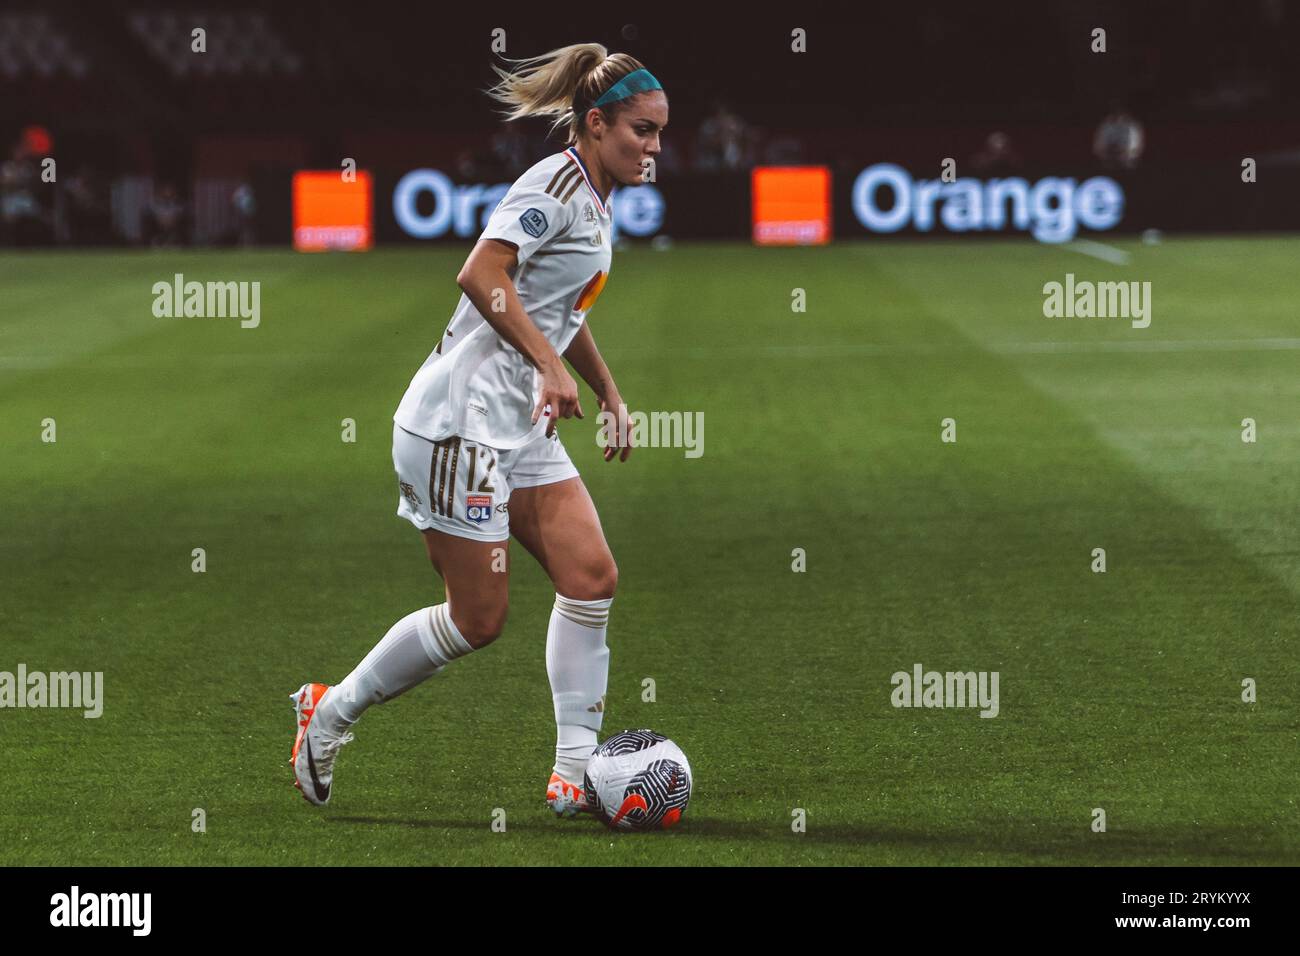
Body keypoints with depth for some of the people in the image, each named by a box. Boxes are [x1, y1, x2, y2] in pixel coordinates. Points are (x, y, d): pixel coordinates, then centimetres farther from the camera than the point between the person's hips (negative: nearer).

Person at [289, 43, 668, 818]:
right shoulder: (556, 184, -14)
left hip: (521, 426, 10)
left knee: (592, 574, -2)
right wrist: (552, 367, -31)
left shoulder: (597, 201, 16)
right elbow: (482, 275, -28)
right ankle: (331, 711, 14)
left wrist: (610, 394, 29)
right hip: (461, 418, -10)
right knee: (479, 618, -4)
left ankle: (575, 770, 0)